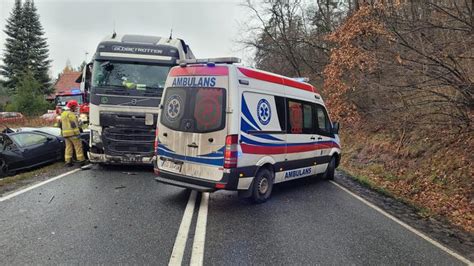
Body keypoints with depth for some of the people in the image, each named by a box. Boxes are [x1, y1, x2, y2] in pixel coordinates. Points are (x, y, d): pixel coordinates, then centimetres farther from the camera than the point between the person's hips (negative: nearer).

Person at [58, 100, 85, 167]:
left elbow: (60, 124, 21)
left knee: (68, 147, 9)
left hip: (65, 134, 8)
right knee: (78, 146, -1)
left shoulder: (63, 113, 17)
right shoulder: (71, 114, -11)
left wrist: (62, 131, 29)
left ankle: (68, 161, 8)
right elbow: (73, 124, -19)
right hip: (73, 133, -8)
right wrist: (78, 130, -17)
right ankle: (81, 160, 0)